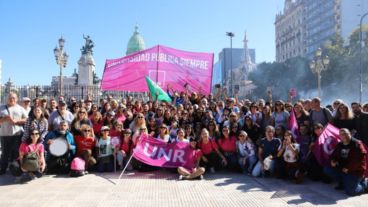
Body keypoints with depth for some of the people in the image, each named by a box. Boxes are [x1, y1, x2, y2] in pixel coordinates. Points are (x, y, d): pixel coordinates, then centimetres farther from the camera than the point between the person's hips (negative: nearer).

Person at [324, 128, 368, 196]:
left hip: (355, 171, -7)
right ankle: (343, 183, 9)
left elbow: (361, 158, -21)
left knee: (350, 191, -16)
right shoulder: (339, 145, 7)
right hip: (342, 169, 7)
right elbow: (334, 155, 18)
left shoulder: (357, 144, -13)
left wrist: (348, 168, -21)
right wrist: (333, 161, -7)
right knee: (327, 169, -5)